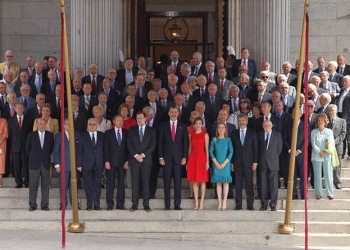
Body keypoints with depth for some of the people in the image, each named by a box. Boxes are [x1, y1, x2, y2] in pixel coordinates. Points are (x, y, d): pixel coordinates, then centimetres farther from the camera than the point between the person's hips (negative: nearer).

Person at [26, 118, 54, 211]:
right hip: (34, 163, -1)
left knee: (45, 185, 3)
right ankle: (32, 205, 7)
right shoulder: (31, 135, 1)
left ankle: (45, 205, 10)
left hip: (46, 164, 1)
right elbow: (27, 148, 8)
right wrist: (32, 158, 8)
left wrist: (47, 156, 10)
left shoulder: (50, 135, 4)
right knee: (33, 186, 1)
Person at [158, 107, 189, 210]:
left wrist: (184, 157, -2)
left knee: (178, 182, 0)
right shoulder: (163, 126, 7)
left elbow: (186, 142, 6)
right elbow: (160, 143, 5)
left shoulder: (183, 126, 8)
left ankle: (177, 205, 4)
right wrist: (160, 157, -2)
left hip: (178, 158, 0)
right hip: (167, 158, 0)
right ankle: (167, 205, 3)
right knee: (167, 183, 0)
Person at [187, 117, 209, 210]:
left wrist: (207, 161, -8)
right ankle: (196, 202, 7)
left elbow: (207, 149, -1)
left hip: (202, 157, -3)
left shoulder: (205, 135, 2)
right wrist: (188, 161, 9)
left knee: (202, 181, -1)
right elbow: (190, 148, 13)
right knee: (194, 181, 3)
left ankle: (202, 202, 2)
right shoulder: (191, 135, 11)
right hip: (193, 158, 3)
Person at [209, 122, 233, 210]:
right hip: (216, 164, 1)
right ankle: (220, 203, 4)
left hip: (226, 163, -1)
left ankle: (224, 202, 2)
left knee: (225, 182, -2)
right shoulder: (214, 140, 5)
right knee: (218, 183, 1)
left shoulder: (228, 140, 3)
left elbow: (231, 152, -2)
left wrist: (224, 163, -10)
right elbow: (211, 152, 2)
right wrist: (217, 163, -7)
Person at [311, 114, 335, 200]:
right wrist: (320, 152, -15)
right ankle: (318, 193, 10)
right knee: (318, 175, 3)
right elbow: (313, 144, -4)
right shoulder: (314, 132, 2)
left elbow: (332, 143, 1)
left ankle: (330, 193, 6)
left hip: (327, 156, 1)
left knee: (328, 175, 0)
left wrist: (326, 152, -13)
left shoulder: (329, 131, 6)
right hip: (317, 156, -1)